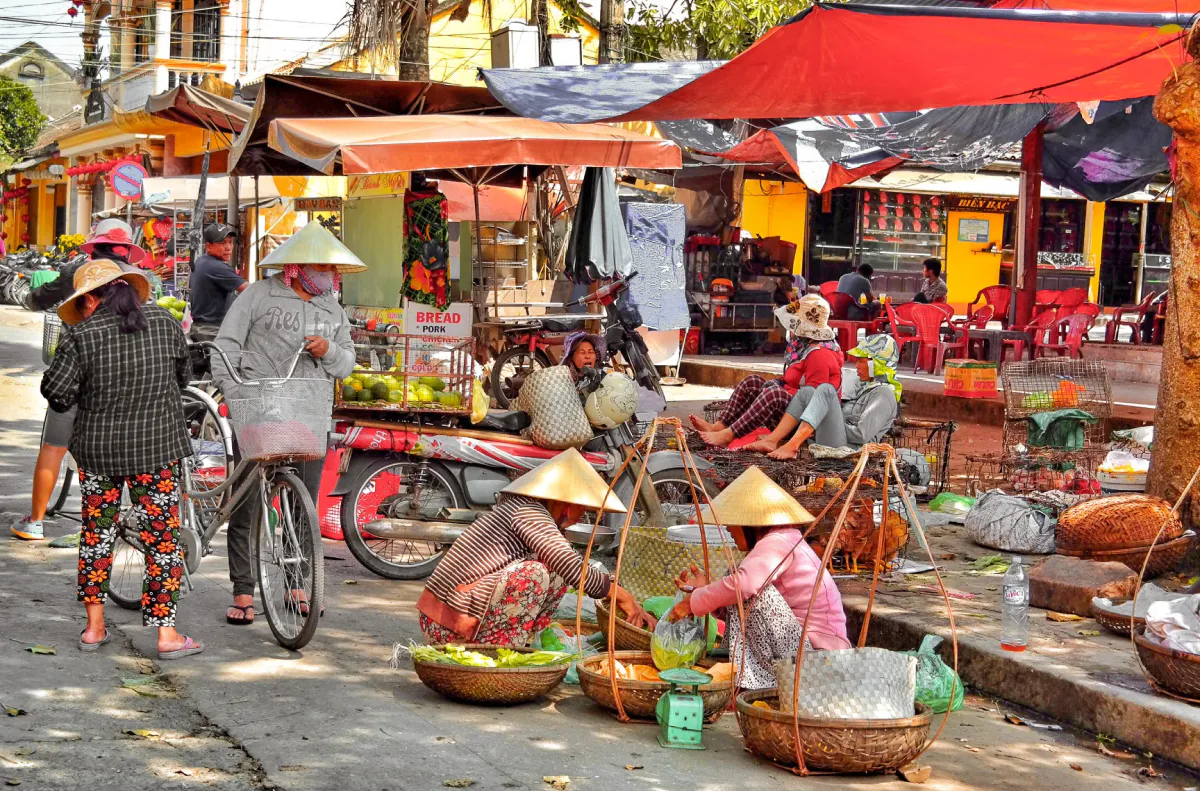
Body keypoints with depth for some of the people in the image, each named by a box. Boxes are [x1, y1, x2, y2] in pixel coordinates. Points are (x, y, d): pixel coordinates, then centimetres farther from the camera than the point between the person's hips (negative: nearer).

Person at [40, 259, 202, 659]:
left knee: (96, 533, 15)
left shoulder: (83, 337, -9)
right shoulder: (165, 323, -1)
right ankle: (167, 633, 2)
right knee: (161, 536, 3)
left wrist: (91, 395, 11)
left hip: (97, 448, 0)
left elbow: (56, 393, -9)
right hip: (158, 446, 0)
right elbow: (183, 376, 11)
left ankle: (94, 627, 20)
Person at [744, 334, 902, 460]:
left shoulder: (884, 394, -5)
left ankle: (791, 446, -35)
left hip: (844, 449, -9)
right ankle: (771, 441, -11)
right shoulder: (865, 387, 26)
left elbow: (862, 435, -15)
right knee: (807, 392, 5)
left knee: (825, 389, -23)